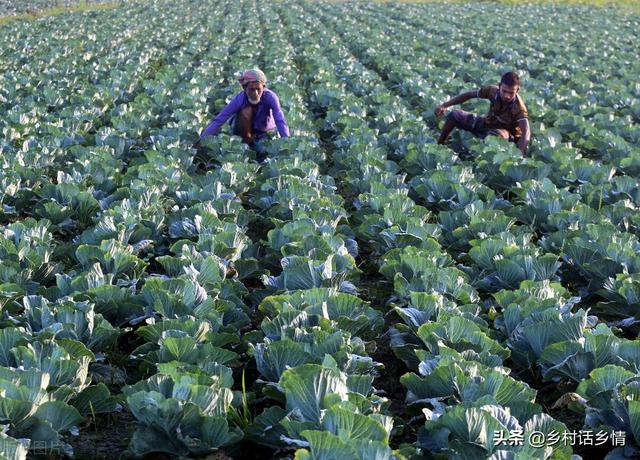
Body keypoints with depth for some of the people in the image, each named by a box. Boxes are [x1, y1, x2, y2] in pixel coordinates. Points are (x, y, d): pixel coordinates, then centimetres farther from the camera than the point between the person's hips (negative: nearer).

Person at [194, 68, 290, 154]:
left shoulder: (270, 97, -31)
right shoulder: (239, 99, -29)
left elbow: (280, 121, -41)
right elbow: (218, 121, -31)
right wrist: (201, 140, -39)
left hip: (265, 132, 1)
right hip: (244, 130, -1)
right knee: (246, 111, -31)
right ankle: (248, 143, -12)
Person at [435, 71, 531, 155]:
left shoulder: (518, 107, -32)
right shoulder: (493, 90, -19)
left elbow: (526, 131, -45)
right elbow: (469, 95, -6)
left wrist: (521, 153, -62)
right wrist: (444, 105, -7)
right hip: (487, 124, 5)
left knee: (495, 135, -43)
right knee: (454, 115, -5)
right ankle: (439, 145, 14)